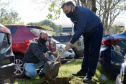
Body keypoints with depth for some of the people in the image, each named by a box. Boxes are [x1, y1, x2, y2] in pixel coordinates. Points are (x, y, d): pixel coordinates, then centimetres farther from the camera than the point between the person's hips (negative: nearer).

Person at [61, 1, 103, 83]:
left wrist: (71, 43, -34)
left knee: (93, 53, -10)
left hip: (96, 30, -9)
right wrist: (72, 41, -6)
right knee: (86, 52, 12)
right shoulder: (72, 14, -3)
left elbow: (80, 30, -36)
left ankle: (89, 75, -8)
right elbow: (76, 28, 8)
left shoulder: (81, 12, -33)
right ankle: (83, 71, 20)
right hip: (87, 32, 9)